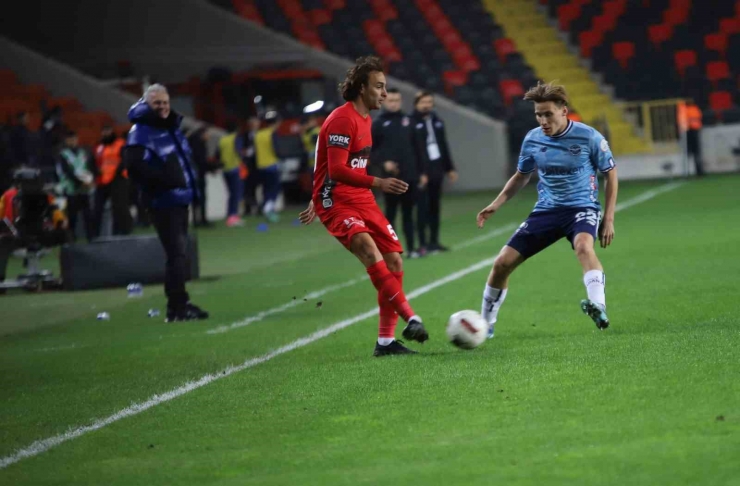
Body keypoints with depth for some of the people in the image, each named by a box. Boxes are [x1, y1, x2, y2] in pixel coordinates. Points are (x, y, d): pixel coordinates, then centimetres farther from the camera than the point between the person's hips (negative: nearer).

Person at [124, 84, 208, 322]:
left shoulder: (171, 128, 16)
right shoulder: (141, 132, -12)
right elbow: (135, 165, -24)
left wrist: (189, 182, 15)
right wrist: (164, 179, -23)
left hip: (180, 198, 9)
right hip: (163, 201, -9)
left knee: (179, 252, 15)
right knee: (176, 252, -11)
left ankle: (179, 303, 24)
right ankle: (177, 307, -7)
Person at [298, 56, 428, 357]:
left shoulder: (364, 119, 16)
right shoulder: (343, 119, -14)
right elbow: (336, 170, -23)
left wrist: (318, 202, 30)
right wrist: (378, 183, -30)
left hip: (361, 201, 9)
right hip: (336, 203, -9)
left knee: (394, 261, 2)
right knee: (370, 250, -30)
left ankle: (386, 341, 9)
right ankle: (411, 319, -40)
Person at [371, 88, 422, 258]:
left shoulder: (407, 121, 9)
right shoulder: (379, 123, 0)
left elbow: (415, 147, 11)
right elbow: (370, 148, 0)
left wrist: (420, 172, 8)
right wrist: (384, 161, -15)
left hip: (410, 175, 3)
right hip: (391, 176, -3)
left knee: (408, 212, 8)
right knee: (390, 212, 1)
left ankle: (411, 248, 12)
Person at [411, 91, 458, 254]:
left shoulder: (437, 121, 13)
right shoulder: (412, 123, -9)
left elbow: (444, 146, 18)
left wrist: (449, 168, 16)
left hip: (437, 170, 6)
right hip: (421, 172, -6)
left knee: (435, 207, 9)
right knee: (423, 208, -5)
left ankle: (434, 241, 14)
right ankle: (423, 243, -2)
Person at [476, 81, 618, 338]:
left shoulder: (588, 137, -13)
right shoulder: (532, 139, -1)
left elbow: (610, 173, -1)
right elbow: (522, 176, 17)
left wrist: (609, 219, -6)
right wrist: (496, 204, 5)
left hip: (582, 208, -4)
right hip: (546, 210, 4)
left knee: (583, 247, -39)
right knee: (502, 263, -2)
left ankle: (599, 308, -54)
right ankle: (485, 324, 17)